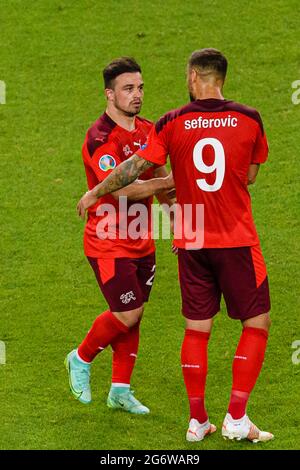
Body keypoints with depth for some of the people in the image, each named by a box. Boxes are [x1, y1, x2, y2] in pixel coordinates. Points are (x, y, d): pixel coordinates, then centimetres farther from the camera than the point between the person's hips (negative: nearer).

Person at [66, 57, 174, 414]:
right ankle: (81, 359, 18)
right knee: (128, 314, -8)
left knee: (132, 316, 10)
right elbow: (122, 189, -28)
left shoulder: (148, 131, 7)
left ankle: (120, 390, 20)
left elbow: (158, 178, 21)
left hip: (142, 242, 7)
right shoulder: (99, 138, -19)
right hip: (109, 244, -7)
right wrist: (172, 182, -27)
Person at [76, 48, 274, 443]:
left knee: (197, 329, 11)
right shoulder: (249, 119, -4)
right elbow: (251, 176, 9)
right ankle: (236, 419, 0)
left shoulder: (173, 123, -5)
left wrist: (95, 193, 16)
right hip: (238, 240, -2)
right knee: (257, 324, 7)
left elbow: (134, 167, 0)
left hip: (191, 243, 2)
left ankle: (197, 421, 13)